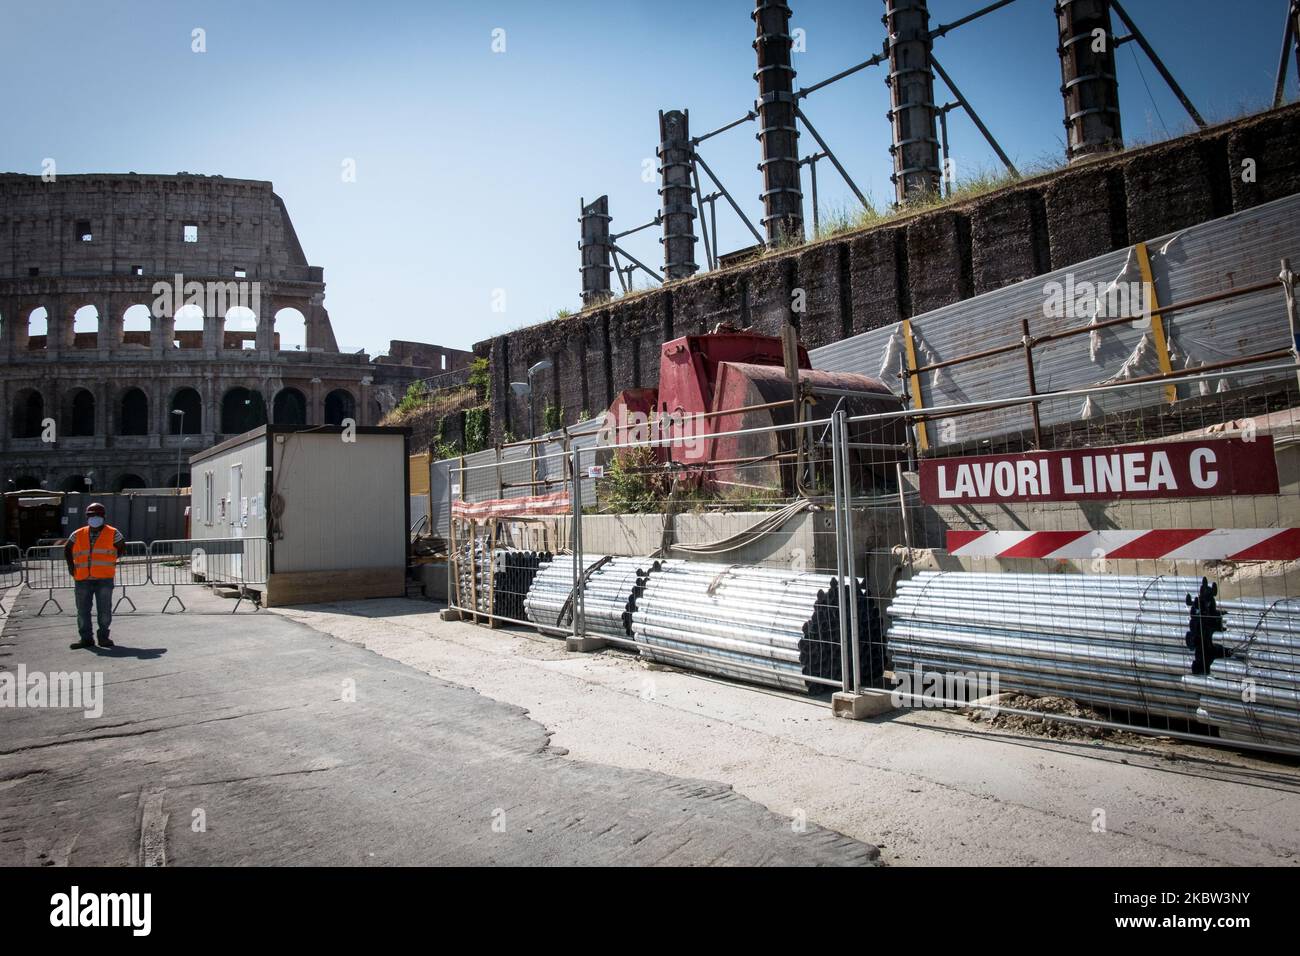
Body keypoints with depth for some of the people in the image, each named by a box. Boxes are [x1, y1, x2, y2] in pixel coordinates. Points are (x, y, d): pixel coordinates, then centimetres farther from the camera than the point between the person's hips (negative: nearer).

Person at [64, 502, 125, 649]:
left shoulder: (112, 534, 4)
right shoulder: (78, 535, 10)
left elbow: (122, 549, 13)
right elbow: (67, 550, 23)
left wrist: (110, 562, 5)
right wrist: (71, 566, 13)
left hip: (104, 578, -2)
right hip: (83, 579, 3)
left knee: (104, 610, 0)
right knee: (82, 610, 6)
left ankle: (103, 637, 12)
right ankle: (86, 638, 15)